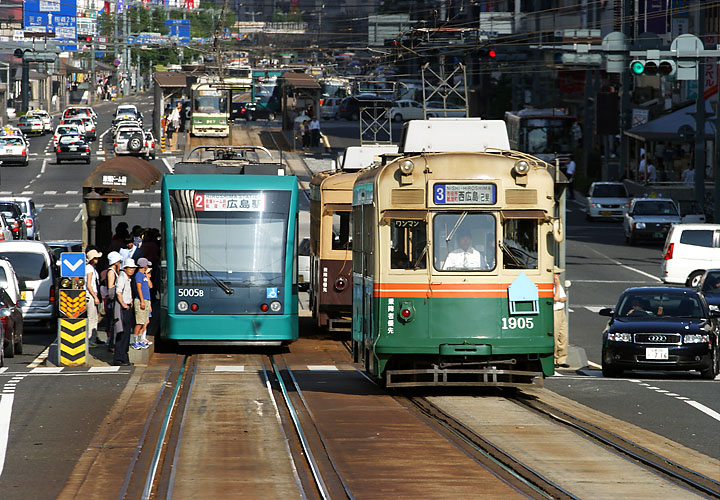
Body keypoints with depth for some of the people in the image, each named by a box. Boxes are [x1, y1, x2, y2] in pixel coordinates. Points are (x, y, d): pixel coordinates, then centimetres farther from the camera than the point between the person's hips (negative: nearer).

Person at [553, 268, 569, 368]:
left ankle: (562, 360, 11)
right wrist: (557, 285, -15)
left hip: (561, 313, 8)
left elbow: (564, 298, 16)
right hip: (553, 314, -8)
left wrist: (559, 299, -6)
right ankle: (553, 361, 0)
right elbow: (555, 298, -20)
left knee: (564, 337, 6)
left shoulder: (559, 286, 17)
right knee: (554, 338, -7)